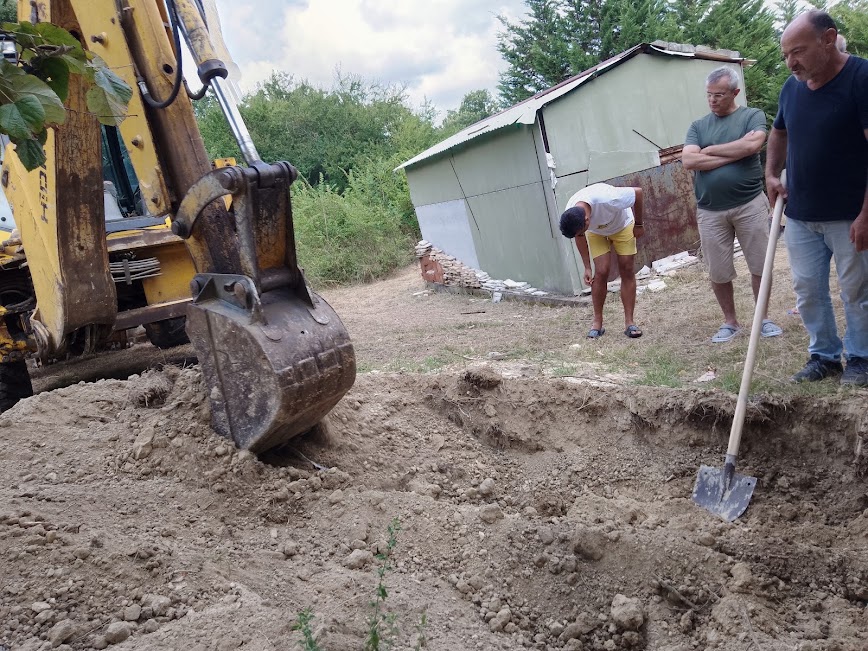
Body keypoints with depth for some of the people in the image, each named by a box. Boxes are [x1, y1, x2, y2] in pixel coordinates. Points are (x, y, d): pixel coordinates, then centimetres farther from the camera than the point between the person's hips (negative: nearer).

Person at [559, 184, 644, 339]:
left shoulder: (607, 199, -46)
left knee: (627, 270, -7)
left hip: (622, 225, -2)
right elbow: (580, 238, -10)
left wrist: (639, 224, -19)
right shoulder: (570, 216, -31)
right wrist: (587, 268, -10)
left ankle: (629, 322, -3)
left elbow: (638, 192, -29)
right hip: (596, 232, 2)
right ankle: (597, 322, 0)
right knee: (601, 272, -11)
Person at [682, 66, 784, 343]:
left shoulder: (752, 116, 3)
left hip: (750, 204, -2)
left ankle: (764, 317, 21)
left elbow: (752, 144, -17)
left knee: (760, 265, 5)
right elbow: (688, 160, -7)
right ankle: (730, 321, 22)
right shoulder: (698, 126, 9)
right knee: (718, 273, 6)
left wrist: (710, 150, -7)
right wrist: (733, 155, -10)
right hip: (710, 211, 2)